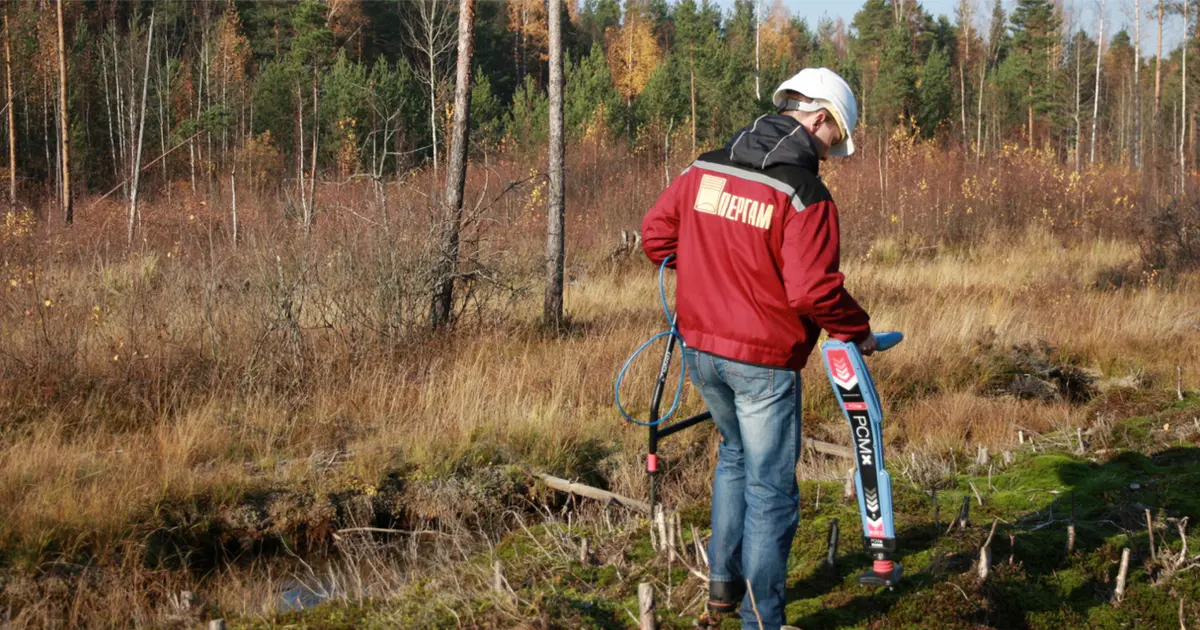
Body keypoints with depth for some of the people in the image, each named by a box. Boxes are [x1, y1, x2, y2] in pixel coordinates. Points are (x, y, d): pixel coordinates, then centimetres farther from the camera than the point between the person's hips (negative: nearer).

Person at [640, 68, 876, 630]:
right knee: (771, 491, 7)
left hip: (699, 350, 7)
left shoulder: (705, 170, 1)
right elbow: (812, 290, -24)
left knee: (735, 454, 29)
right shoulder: (805, 196, -19)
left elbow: (655, 232, 10)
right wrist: (858, 330, -7)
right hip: (764, 362, -7)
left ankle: (723, 584, 34)